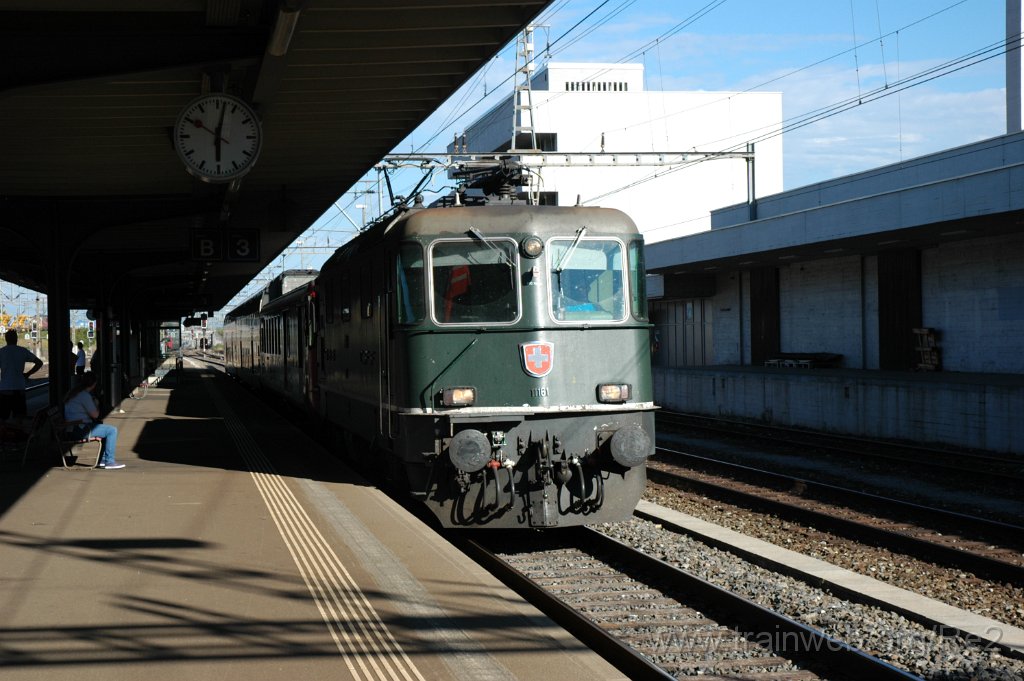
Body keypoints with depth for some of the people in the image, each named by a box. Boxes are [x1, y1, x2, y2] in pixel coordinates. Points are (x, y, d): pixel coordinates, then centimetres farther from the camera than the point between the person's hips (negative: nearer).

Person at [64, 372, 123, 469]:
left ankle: (102, 460, 22)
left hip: (73, 429, 10)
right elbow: (95, 414, -13)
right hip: (81, 430, -10)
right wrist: (96, 405, 5)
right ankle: (109, 462, -6)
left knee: (106, 428, 24)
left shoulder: (73, 393, 14)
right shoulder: (85, 395, -17)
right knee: (112, 430, -9)